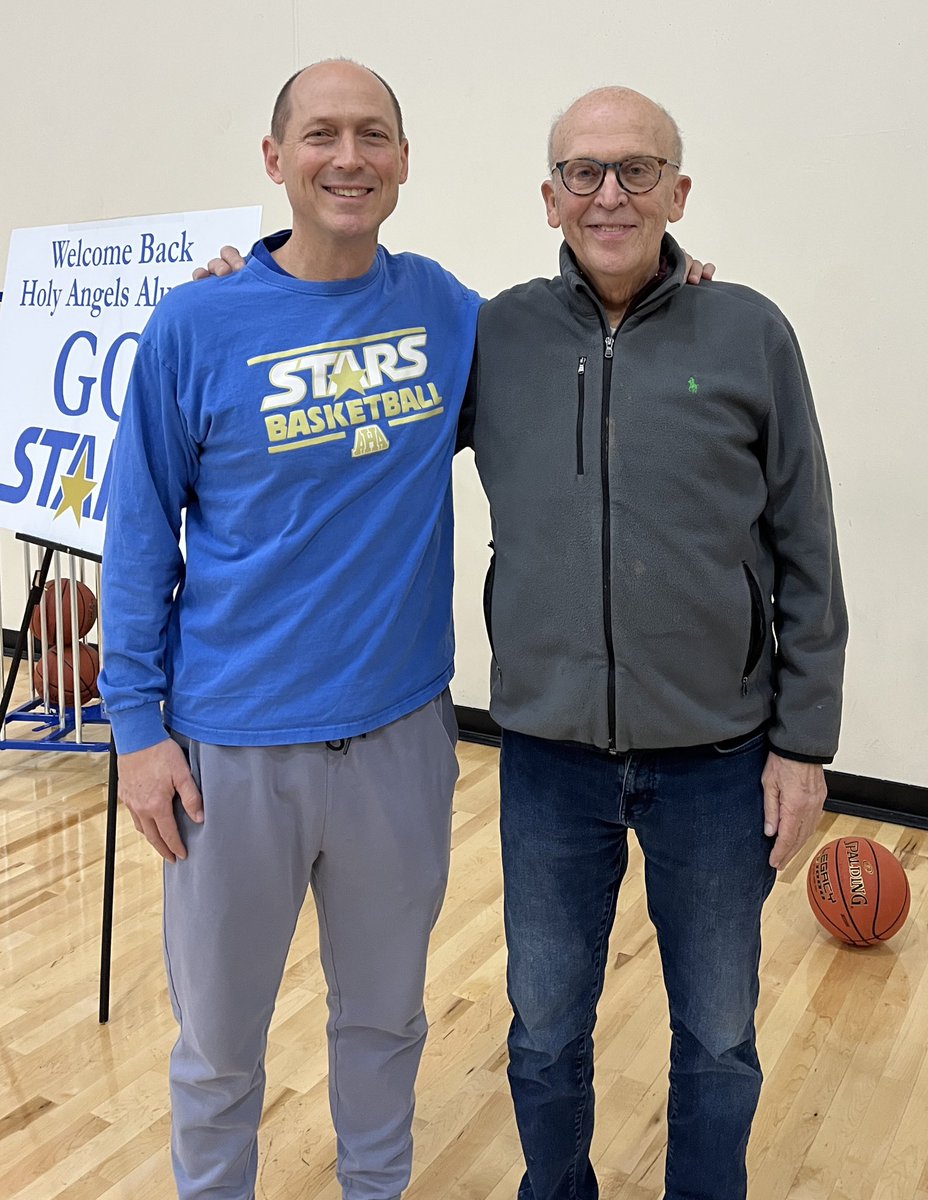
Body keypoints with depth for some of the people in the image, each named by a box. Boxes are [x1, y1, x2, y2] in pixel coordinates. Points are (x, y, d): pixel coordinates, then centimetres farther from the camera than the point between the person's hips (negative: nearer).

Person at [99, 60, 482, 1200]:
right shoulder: (197, 323, -7)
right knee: (218, 1042, 16)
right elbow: (140, 532, -3)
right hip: (234, 743, -2)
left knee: (385, 1017, 21)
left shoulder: (444, 307, 2)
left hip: (401, 730, 3)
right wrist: (137, 725, -5)